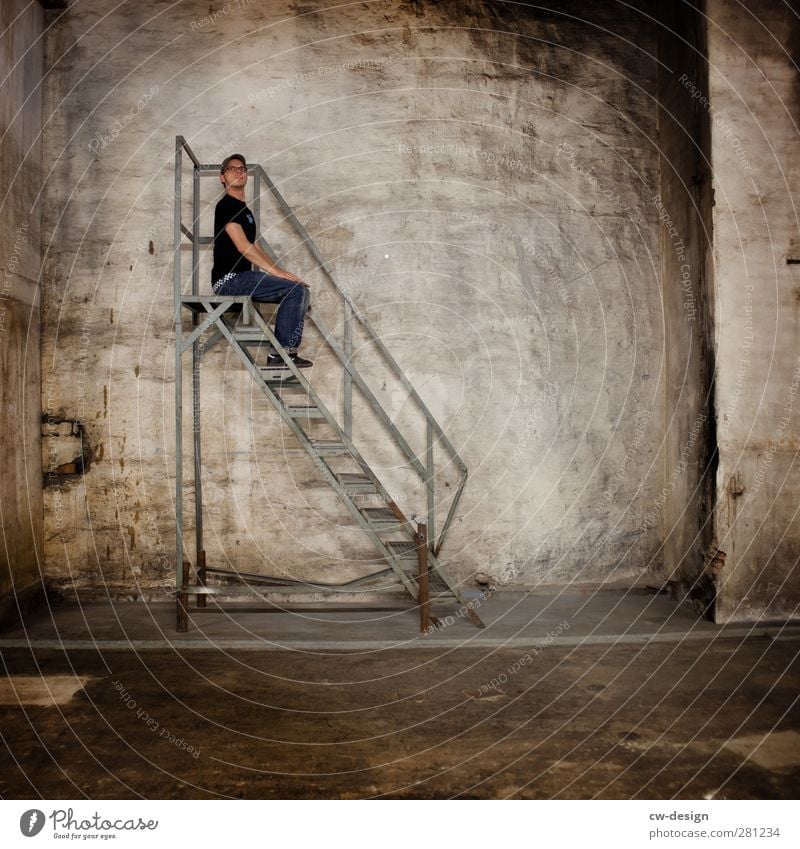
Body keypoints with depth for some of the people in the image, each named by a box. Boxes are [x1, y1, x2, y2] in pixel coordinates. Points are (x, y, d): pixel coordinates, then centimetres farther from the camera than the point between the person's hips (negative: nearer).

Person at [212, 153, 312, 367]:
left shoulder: (244, 210, 23)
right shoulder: (226, 205, -7)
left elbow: (254, 247, 24)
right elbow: (243, 247, -17)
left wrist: (281, 273, 11)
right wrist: (276, 271, -20)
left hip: (242, 277, 10)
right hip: (229, 279, -10)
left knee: (299, 290, 7)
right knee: (296, 289, -19)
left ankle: (289, 351, 1)